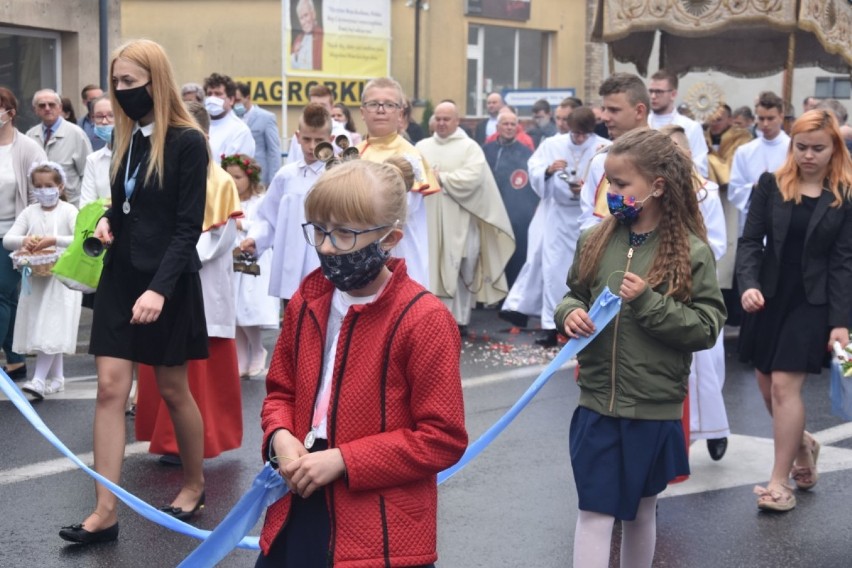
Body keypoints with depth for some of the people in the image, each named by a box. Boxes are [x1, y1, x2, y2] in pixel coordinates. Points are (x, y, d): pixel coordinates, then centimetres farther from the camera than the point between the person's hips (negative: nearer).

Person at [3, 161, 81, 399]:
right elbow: (7, 240, 2)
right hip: (36, 275, 5)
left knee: (51, 328, -11)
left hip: (61, 276, -5)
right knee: (39, 327, 9)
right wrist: (23, 241, -18)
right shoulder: (29, 212, 7)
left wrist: (54, 240, -28)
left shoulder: (68, 211, -5)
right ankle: (56, 377, 20)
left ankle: (39, 379, -14)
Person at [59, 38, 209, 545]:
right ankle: (106, 511, 0)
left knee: (172, 389, 8)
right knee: (111, 388, -1)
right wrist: (108, 221, -3)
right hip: (121, 275, 6)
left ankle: (195, 483, 30)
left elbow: (189, 226, -16)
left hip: (166, 280, -6)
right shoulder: (129, 138, 8)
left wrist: (160, 288, -24)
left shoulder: (187, 142, -12)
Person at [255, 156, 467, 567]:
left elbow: (443, 437, -15)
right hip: (298, 515, 6)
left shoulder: (423, 319, -16)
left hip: (379, 535, -6)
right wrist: (281, 437, -6)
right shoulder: (307, 301, 5)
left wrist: (342, 460, -18)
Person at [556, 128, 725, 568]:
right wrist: (570, 313, -10)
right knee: (594, 512, 1)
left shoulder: (691, 252, -10)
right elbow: (573, 296, 13)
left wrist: (648, 302, -21)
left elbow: (707, 328, -10)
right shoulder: (595, 241, 0)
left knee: (641, 508, 17)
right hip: (597, 403, 2)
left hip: (655, 408, -2)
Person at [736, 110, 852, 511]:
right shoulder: (771, 185, 1)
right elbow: (750, 240, -2)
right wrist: (748, 284, -19)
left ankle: (779, 481, 1)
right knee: (767, 385, 9)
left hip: (811, 303, -3)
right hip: (768, 297, 3)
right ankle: (801, 444, 37)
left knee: (785, 385, -9)